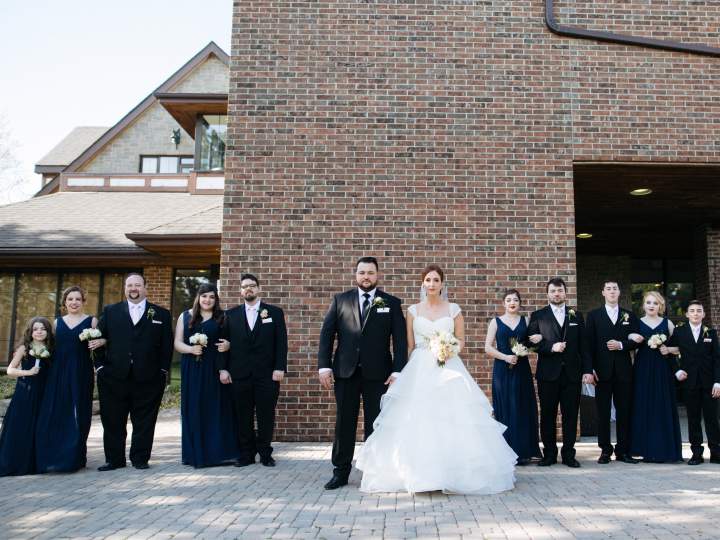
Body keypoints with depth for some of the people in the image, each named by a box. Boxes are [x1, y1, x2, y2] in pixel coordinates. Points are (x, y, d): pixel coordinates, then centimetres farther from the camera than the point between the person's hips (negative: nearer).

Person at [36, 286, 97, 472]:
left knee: (78, 415, 2)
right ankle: (54, 456, 13)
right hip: (58, 373, 3)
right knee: (55, 414, 2)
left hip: (81, 374, -3)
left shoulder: (91, 321, 3)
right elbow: (51, 347, 16)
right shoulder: (57, 322, 13)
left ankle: (74, 458, 12)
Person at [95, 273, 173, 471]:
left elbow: (167, 346, 5)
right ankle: (114, 459, 20)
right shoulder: (110, 311, 9)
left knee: (144, 422, 6)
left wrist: (163, 370, -1)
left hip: (148, 379, -1)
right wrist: (100, 366, 0)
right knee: (113, 422, 8)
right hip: (114, 378, 1)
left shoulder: (161, 314, 6)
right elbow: (98, 339, 8)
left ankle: (140, 458, 18)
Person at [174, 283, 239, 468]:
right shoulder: (185, 316, 11)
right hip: (192, 370, 1)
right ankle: (196, 453, 8)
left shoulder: (222, 317, 8)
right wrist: (191, 349, -14)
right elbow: (178, 343, 6)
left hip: (215, 369, -1)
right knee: (194, 410, 1)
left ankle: (217, 451, 6)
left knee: (216, 408, -1)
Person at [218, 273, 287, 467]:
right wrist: (223, 369, 0)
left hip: (267, 374, -1)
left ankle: (265, 453, 15)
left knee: (266, 416, 3)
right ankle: (246, 454, 17)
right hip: (239, 374, 2)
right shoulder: (231, 314, 10)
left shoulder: (274, 312, 6)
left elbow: (281, 342, 1)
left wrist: (280, 368, -7)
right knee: (243, 417, 6)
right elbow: (225, 343, 8)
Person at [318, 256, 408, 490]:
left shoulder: (392, 303, 4)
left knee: (375, 424, 6)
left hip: (377, 373, -1)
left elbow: (400, 339, 0)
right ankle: (340, 472, 17)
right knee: (344, 424, 7)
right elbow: (327, 334, 3)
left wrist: (398, 371, -9)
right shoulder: (340, 300, 7)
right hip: (345, 372, 1)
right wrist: (324, 365, -6)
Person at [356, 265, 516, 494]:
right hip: (419, 370, 1)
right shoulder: (413, 310, 7)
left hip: (449, 369, 0)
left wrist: (450, 352, -10)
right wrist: (407, 369, 1)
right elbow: (409, 344, 8)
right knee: (417, 419, -4)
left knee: (454, 418, -5)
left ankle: (454, 473, 7)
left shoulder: (453, 309, 6)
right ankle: (418, 472, 6)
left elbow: (461, 339, 9)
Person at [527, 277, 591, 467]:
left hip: (572, 373, 2)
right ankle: (549, 454, 14)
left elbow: (583, 345, 9)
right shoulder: (538, 316, 5)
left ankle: (568, 454, 15)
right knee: (547, 415, 4)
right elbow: (533, 343, -1)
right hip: (548, 373, -1)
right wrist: (551, 347, -16)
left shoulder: (576, 316, 12)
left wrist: (587, 369, 1)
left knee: (570, 415, 5)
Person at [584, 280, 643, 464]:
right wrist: (590, 369, -7)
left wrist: (621, 345, -12)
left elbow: (636, 341, 7)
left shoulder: (630, 316, 13)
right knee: (603, 412, 2)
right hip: (602, 371, -2)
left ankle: (623, 450, 13)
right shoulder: (593, 316, 7)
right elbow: (588, 344, 1)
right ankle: (605, 450, 9)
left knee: (624, 411, 4)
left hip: (623, 371, 2)